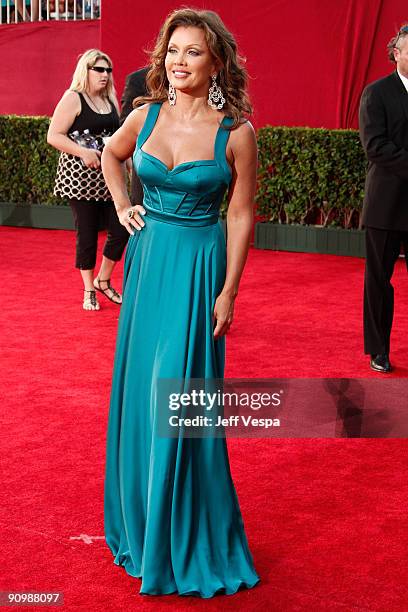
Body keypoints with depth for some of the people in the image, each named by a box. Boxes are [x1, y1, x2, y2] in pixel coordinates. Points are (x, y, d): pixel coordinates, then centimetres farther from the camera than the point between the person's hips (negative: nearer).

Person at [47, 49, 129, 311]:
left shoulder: (110, 100, 14)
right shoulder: (73, 98, -5)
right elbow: (53, 136, -11)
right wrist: (84, 152, -21)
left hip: (109, 177, 6)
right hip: (81, 176, -6)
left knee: (121, 230, 0)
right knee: (87, 235, 1)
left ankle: (103, 280, 20)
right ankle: (89, 290, 17)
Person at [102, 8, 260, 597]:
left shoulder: (236, 132, -11)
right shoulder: (146, 116, 1)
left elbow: (241, 216, -8)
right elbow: (112, 156, 22)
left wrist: (228, 293, -10)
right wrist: (122, 207, 10)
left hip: (198, 267, -5)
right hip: (146, 258, 5)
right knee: (139, 389, 13)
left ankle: (185, 541, 17)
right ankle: (141, 514, 33)